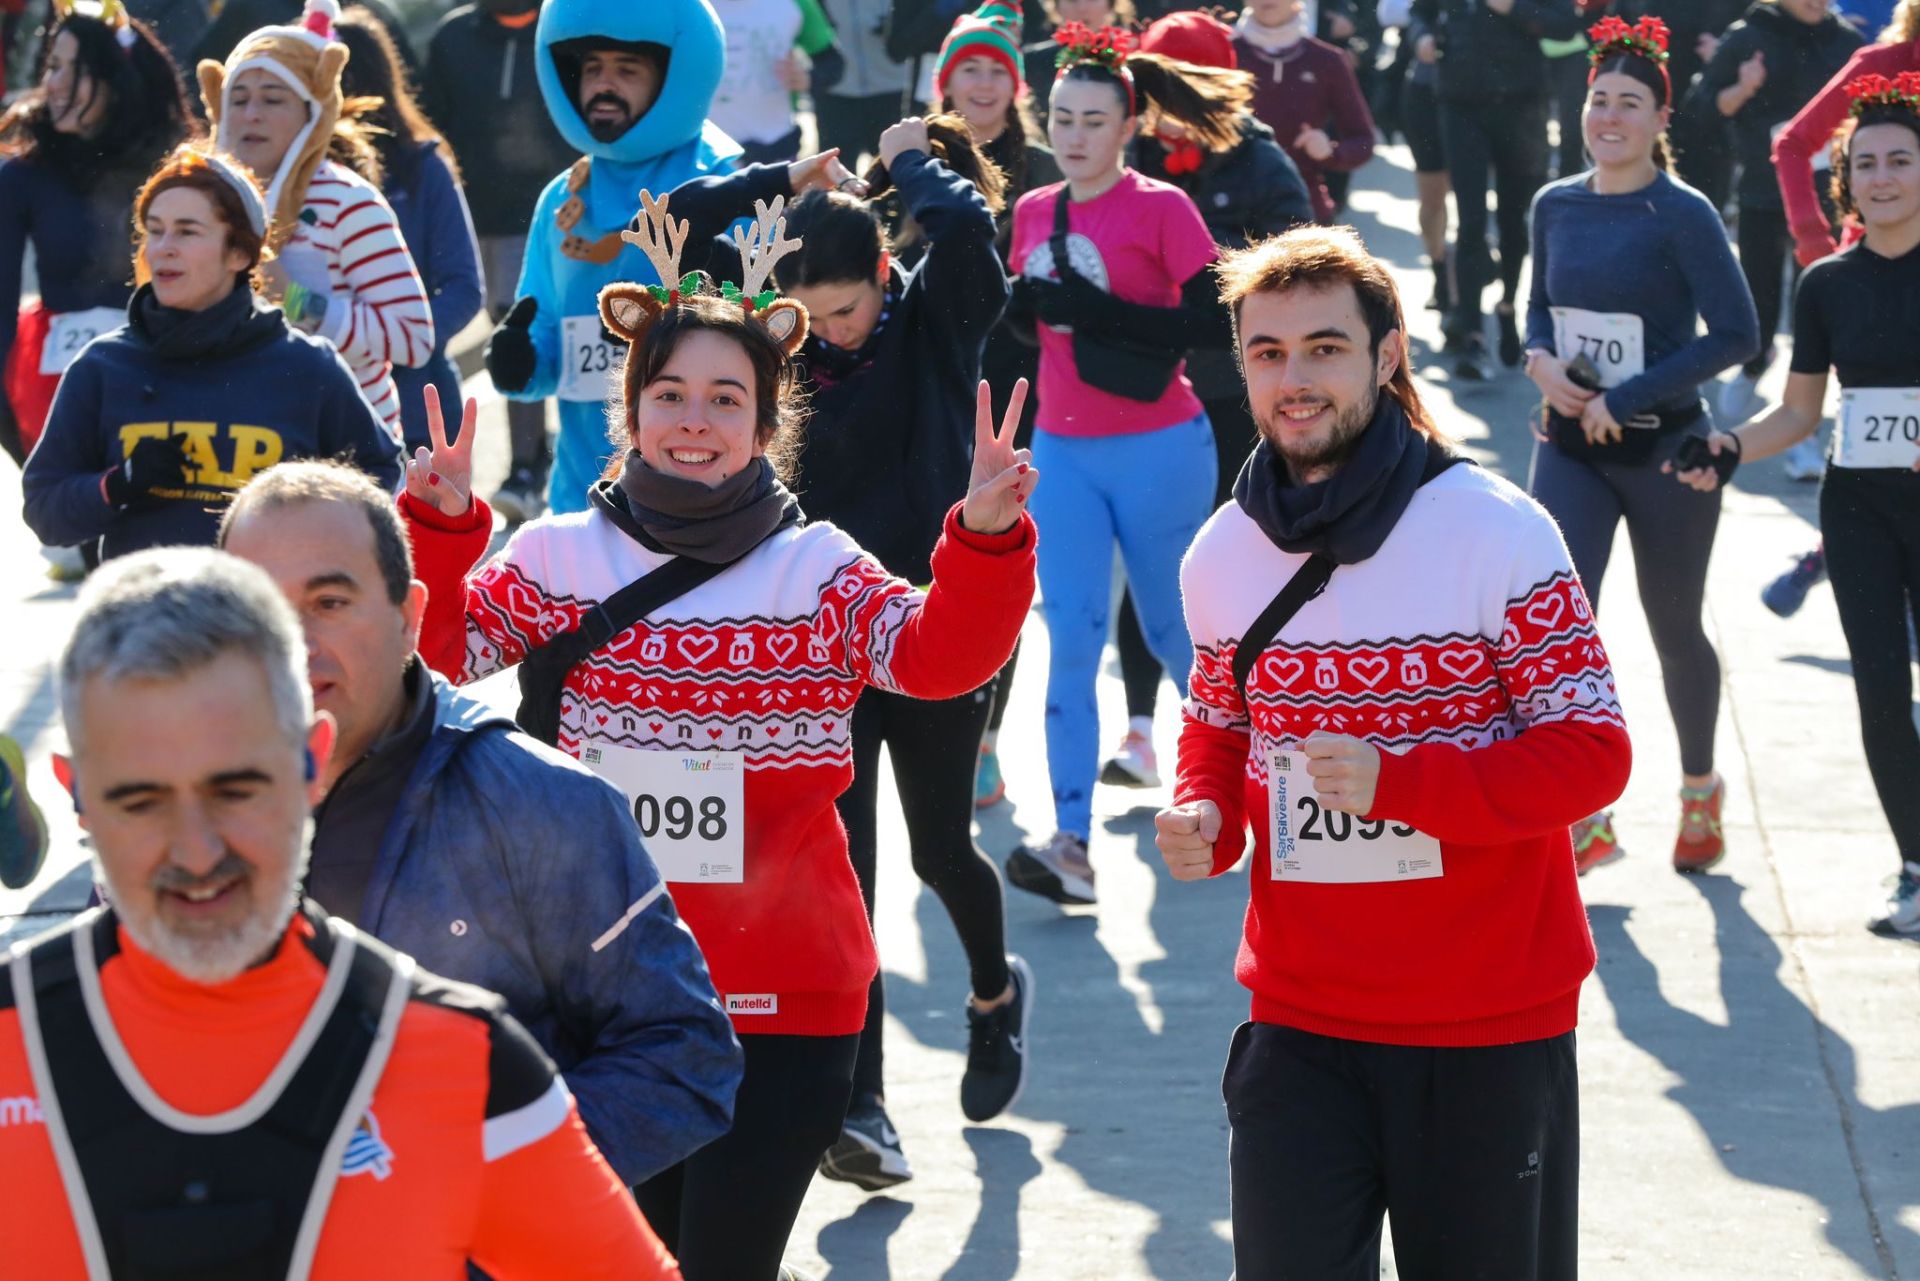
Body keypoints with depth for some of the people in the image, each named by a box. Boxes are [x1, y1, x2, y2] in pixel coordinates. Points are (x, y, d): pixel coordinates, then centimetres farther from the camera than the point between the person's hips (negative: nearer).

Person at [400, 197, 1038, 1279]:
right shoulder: (561, 558, 3)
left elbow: (938, 654, -15)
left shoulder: (819, 571, -1)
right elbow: (439, 651, -2)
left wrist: (986, 540, -32)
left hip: (784, 1003, -2)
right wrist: (439, 529, -18)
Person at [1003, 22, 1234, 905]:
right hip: (1063, 453, 4)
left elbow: (1213, 324, -17)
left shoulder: (1161, 208, -9)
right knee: (1071, 641, -5)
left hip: (1157, 452, -4)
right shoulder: (1034, 213, 7)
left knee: (1171, 630, 9)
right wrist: (1019, 301, -6)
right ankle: (1071, 842, -10)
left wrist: (1086, 307, -22)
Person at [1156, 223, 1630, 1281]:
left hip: (1489, 1020, -3)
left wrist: (1395, 781, -24)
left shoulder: (1499, 534, -11)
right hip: (1300, 1022, 3)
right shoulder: (1221, 555, 3)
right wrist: (1200, 815, -5)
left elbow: (1592, 751, -12)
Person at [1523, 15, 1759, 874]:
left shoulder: (1682, 215, -13)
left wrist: (1622, 399, -18)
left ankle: (1699, 789, 37)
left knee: (1675, 632, 12)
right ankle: (1584, 820, -3)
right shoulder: (1556, 206, 3)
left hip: (1663, 447, -3)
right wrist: (1542, 361, -6)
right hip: (1570, 448, 3)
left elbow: (1736, 335, -17)